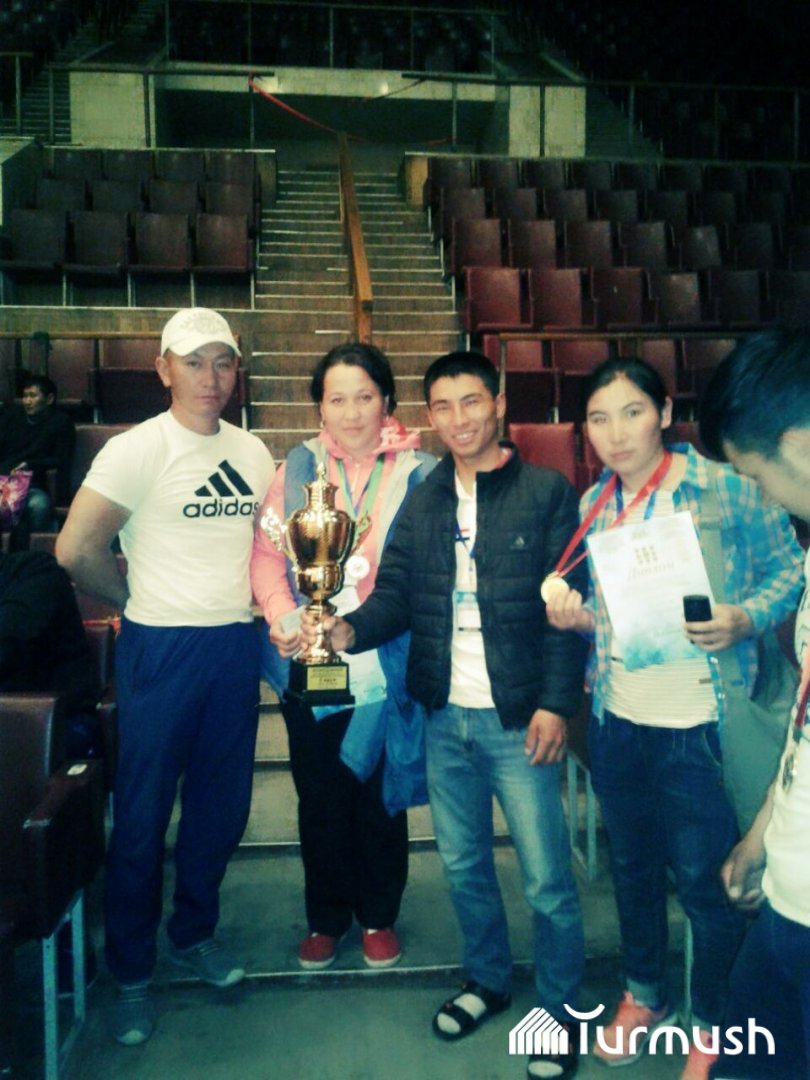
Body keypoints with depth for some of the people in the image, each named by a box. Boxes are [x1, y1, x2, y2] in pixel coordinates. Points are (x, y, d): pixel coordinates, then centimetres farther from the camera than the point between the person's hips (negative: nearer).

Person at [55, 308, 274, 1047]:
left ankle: (195, 932, 39)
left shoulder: (253, 452, 7)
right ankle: (132, 974, 27)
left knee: (222, 804, 15)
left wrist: (258, 602, 3)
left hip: (237, 646, 5)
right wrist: (141, 600, -2)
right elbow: (76, 549, -14)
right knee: (142, 815, 7)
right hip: (161, 649, -5)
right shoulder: (137, 450, -10)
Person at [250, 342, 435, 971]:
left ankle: (379, 916, 36)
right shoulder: (298, 470, 5)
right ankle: (326, 919, 37)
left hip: (385, 667, -2)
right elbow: (267, 551, 0)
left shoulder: (418, 472, -3)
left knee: (380, 795, 12)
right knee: (320, 798, 15)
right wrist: (280, 614, -17)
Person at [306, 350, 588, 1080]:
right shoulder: (422, 502, 7)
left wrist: (555, 703, -15)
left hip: (518, 719, -4)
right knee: (463, 864, 19)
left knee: (547, 878, 6)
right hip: (444, 718, 5)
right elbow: (396, 594, 3)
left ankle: (560, 1012, 29)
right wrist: (350, 629, -17)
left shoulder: (547, 492, -6)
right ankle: (487, 980, 42)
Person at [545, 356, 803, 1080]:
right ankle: (644, 994, 45)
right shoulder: (593, 505, 5)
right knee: (632, 865, 20)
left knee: (704, 882, 8)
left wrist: (744, 620, -23)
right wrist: (575, 616, -6)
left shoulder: (725, 487, -10)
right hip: (616, 721, 5)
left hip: (698, 726, -5)